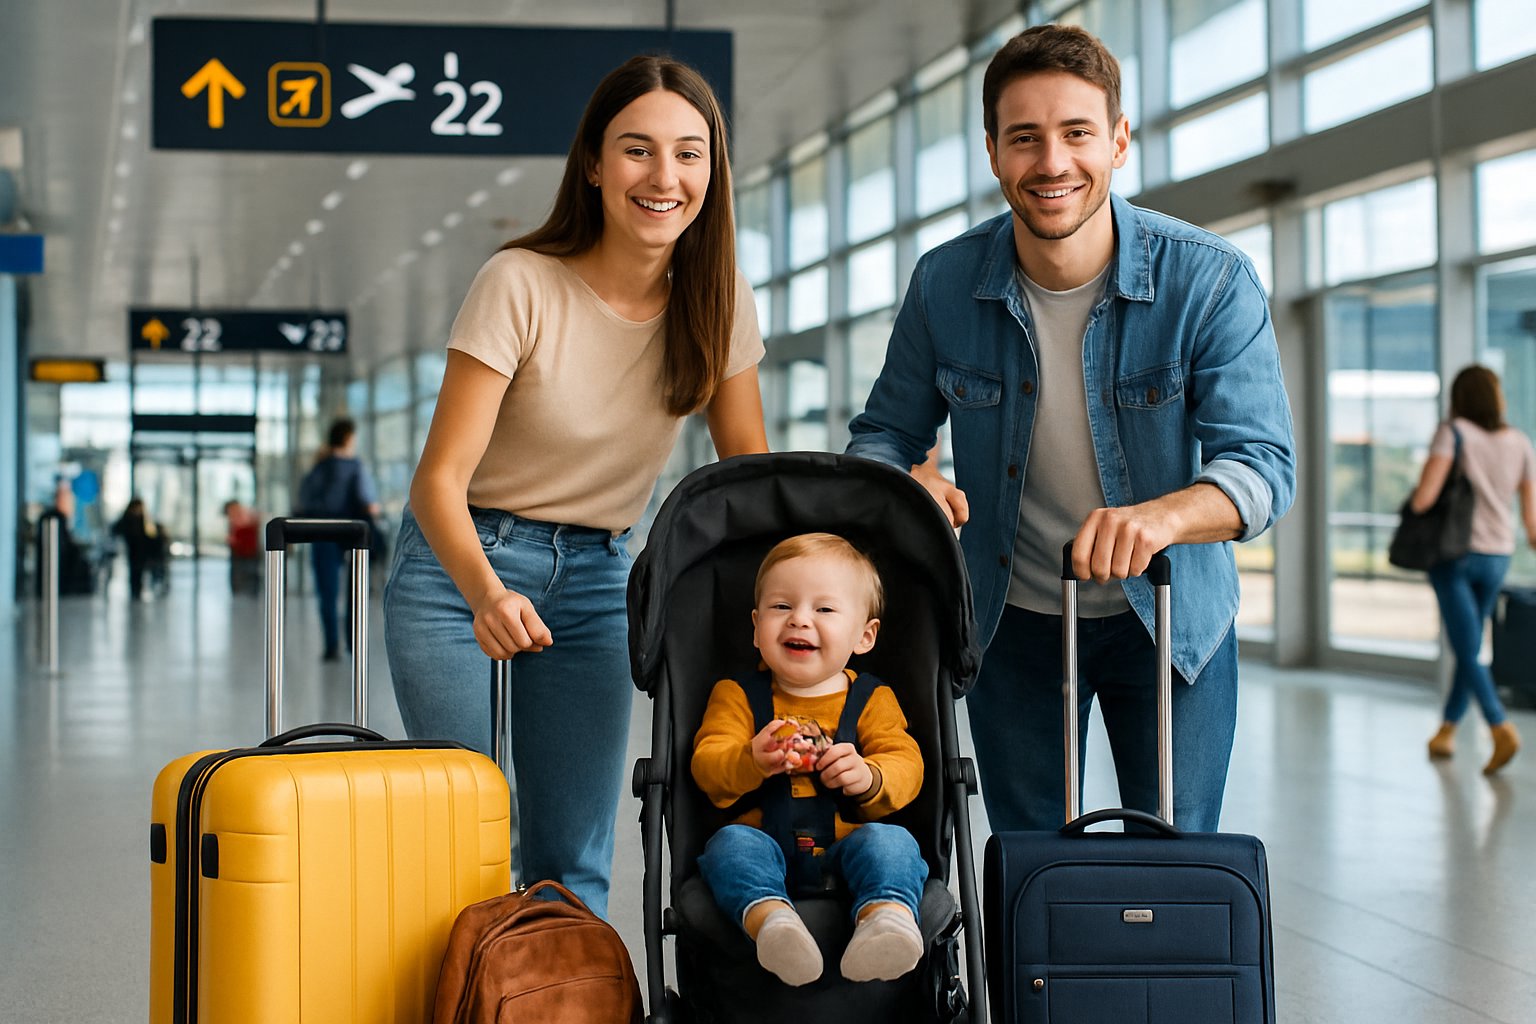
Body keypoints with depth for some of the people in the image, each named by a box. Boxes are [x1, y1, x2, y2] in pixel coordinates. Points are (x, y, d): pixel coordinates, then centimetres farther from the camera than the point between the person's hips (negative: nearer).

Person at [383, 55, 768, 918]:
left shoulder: (719, 302, -7)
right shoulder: (522, 284, -20)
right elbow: (441, 477, -23)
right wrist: (485, 593, -42)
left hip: (599, 579, 4)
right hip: (462, 563, -4)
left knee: (574, 867, 4)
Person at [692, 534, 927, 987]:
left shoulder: (871, 700, 11)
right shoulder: (738, 696, 11)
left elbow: (905, 764, 0)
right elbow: (707, 765, -2)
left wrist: (869, 777, -25)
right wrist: (752, 761, -26)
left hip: (846, 844, 0)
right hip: (764, 839, 0)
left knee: (889, 841, -30)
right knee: (731, 843, -31)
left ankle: (887, 914, -58)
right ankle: (768, 916, -58)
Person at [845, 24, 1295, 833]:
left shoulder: (1211, 280, -19)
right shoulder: (945, 283, -11)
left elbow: (1264, 462, -25)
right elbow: (883, 431, 0)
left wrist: (1158, 516, -47)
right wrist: (899, 485, -26)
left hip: (1170, 614, -1)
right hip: (1013, 619, 2)